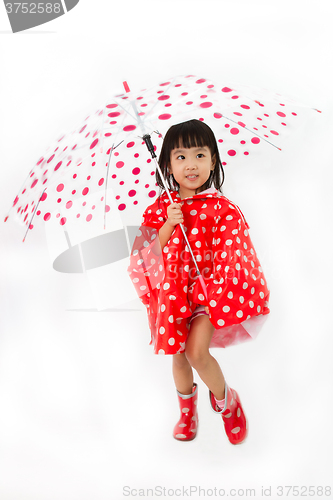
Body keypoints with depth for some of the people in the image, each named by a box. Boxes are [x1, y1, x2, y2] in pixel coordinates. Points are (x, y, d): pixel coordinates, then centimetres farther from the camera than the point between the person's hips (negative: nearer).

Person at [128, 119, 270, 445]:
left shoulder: (222, 208, -7)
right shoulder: (163, 207, 0)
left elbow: (230, 256, -6)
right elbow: (155, 250, -1)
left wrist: (221, 284, -19)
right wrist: (170, 224, -15)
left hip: (209, 286, -3)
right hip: (174, 288, 3)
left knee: (196, 351, -17)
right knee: (178, 353, 12)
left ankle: (224, 399, 15)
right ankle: (186, 407, 41)